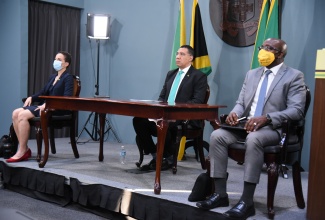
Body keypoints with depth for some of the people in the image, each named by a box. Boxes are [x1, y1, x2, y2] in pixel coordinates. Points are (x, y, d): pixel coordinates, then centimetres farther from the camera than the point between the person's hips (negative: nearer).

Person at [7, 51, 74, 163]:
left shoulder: (68, 78, -4)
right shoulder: (52, 77, 21)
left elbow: (67, 98, -17)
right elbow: (43, 92, 25)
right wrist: (31, 97, 4)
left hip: (57, 110, -8)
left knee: (23, 115, -24)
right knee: (16, 113, -10)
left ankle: (22, 152, -16)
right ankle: (24, 148, -9)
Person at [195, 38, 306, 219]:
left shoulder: (294, 76, -1)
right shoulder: (252, 74, 18)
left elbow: (296, 110, -12)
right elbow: (241, 102, 16)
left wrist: (266, 118, -27)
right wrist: (234, 113, -9)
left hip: (274, 128, -6)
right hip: (246, 125, 6)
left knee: (254, 139, -38)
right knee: (217, 136, -20)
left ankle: (247, 202, -31)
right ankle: (220, 194, -14)